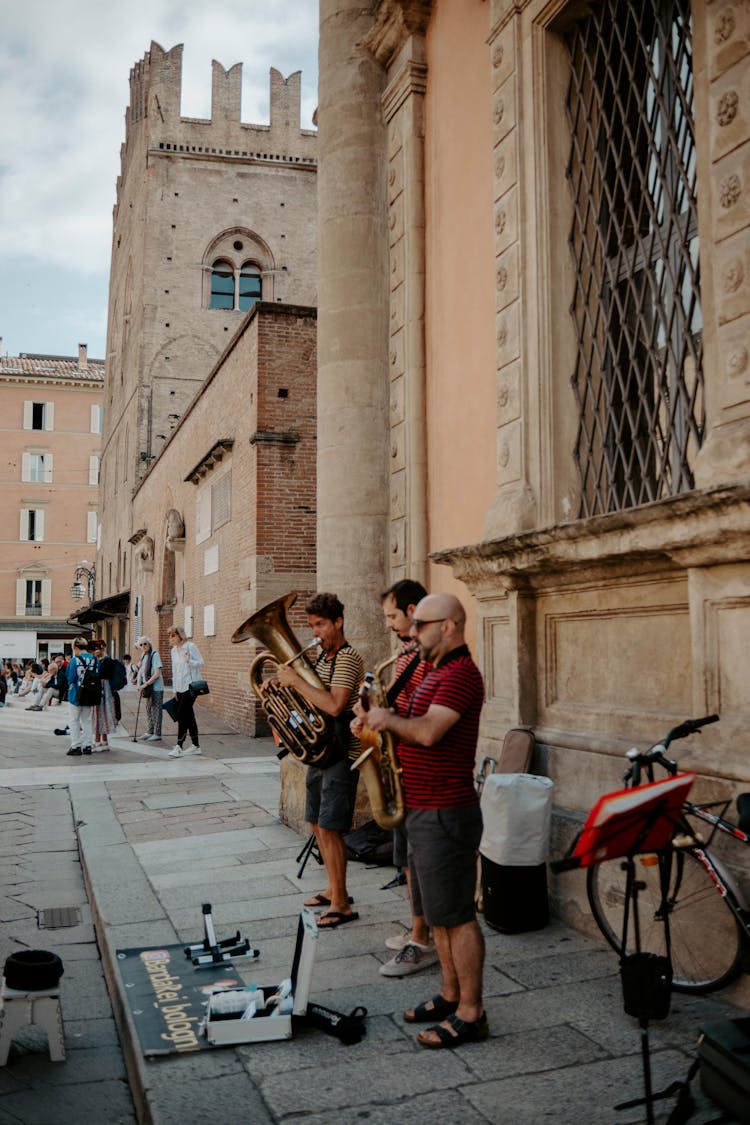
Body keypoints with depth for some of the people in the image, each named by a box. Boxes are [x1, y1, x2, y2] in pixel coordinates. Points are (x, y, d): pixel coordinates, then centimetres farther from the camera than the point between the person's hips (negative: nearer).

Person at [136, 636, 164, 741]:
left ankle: (157, 734, 0)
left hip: (156, 687, -8)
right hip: (148, 688, 8)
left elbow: (157, 674, -20)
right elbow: (142, 672, 20)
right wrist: (140, 685, 5)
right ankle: (150, 732, 23)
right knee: (149, 710, 14)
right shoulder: (144, 656, 11)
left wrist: (145, 684, -20)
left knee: (156, 710, -4)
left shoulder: (155, 655, -14)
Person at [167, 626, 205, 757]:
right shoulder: (173, 650, 14)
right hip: (180, 687, 7)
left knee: (182, 715, -12)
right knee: (188, 716, 9)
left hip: (190, 686, -7)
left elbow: (201, 663, -9)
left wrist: (189, 661, -28)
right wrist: (175, 689, 18)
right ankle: (195, 746, 14)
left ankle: (179, 746, -10)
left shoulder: (191, 647, -8)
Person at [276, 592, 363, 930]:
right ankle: (334, 889, 30)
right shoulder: (323, 657, 14)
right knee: (318, 823, 16)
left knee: (329, 827, -9)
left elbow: (334, 706, -27)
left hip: (341, 753, -10)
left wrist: (296, 681, -22)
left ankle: (341, 905, 0)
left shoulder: (348, 658, -15)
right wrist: (286, 686, 3)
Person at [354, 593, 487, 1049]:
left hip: (446, 813, -11)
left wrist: (388, 719, -13)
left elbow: (427, 732, -28)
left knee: (455, 915, -3)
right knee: (437, 911, 17)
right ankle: (451, 995, 29)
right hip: (425, 809, 11)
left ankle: (470, 1013, 7)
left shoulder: (460, 673, -18)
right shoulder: (439, 672, 16)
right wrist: (383, 720, 3)